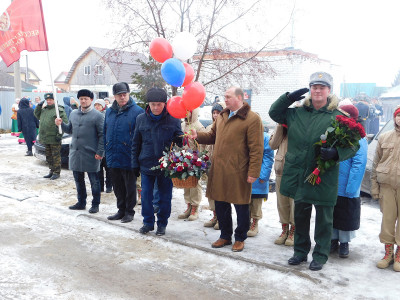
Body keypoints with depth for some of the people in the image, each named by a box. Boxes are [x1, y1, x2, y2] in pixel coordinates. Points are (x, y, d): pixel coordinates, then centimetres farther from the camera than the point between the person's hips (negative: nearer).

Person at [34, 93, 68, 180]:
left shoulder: (59, 110, -9)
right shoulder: (44, 109, 15)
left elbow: (64, 122, -15)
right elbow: (36, 114, 24)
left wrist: (60, 134, -19)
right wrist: (39, 105, 8)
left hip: (54, 138, -8)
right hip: (45, 138, 8)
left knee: (56, 156, -2)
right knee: (49, 156, 15)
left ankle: (57, 172, 7)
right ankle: (51, 171, 27)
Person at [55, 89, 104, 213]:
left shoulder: (97, 115, -7)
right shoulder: (73, 114, 12)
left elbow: (102, 135, -9)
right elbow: (70, 130, 22)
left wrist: (100, 152, -14)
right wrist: (61, 124, 3)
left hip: (90, 154, -6)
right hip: (75, 152, 6)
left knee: (94, 181, 3)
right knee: (78, 180, 15)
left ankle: (95, 205, 14)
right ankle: (81, 203, 28)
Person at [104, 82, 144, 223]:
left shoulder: (137, 111, -8)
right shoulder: (109, 111, 11)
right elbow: (105, 132, 18)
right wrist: (107, 151, 11)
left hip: (128, 158, -6)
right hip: (113, 158, 6)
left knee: (130, 187, 6)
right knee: (118, 187, 16)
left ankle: (129, 212, 20)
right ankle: (121, 210, 29)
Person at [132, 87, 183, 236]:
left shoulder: (173, 119, -3)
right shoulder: (141, 119, 2)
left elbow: (179, 139, 4)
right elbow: (136, 144, 8)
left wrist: (183, 140, -21)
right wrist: (135, 164, 7)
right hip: (146, 165, 1)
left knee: (165, 196, 9)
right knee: (146, 195, 6)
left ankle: (162, 224, 25)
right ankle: (148, 222, 24)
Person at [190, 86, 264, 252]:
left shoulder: (252, 119, -10)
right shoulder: (221, 116, 14)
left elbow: (256, 148, -13)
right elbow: (213, 136, 23)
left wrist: (253, 172, -16)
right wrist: (198, 136, 3)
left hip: (238, 173, -7)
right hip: (219, 171, 7)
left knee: (241, 206, 7)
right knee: (221, 204, 14)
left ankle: (240, 238, 25)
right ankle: (225, 236, 31)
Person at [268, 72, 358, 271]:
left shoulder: (338, 117, -5)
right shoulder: (297, 113, 7)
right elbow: (274, 113, 15)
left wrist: (336, 153, -26)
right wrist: (289, 97, 0)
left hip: (324, 177, -4)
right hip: (299, 174, 4)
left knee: (323, 219, 8)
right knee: (300, 215, 17)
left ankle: (320, 255, 26)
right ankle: (301, 251, 34)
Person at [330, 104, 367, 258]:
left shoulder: (358, 139, -12)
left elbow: (359, 165, -17)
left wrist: (350, 189, -21)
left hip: (346, 189, -5)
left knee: (346, 218, 10)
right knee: (331, 216, 16)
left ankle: (344, 243, 27)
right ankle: (333, 241, 32)